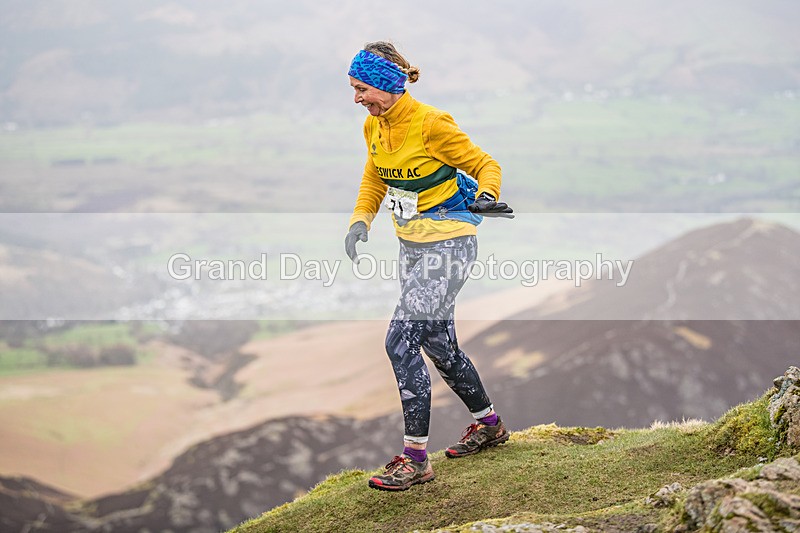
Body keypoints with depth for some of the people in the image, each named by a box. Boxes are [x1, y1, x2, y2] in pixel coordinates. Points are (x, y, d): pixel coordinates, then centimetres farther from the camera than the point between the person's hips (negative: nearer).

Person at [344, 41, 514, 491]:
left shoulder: (432, 125, -20)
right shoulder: (374, 127, 2)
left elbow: (486, 165, -11)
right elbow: (375, 181, 18)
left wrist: (485, 197, -31)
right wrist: (361, 221, 1)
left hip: (449, 244, -9)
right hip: (413, 246, 9)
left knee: (401, 340, -15)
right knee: (438, 342, 18)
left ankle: (415, 458, -8)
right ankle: (489, 424, 39)